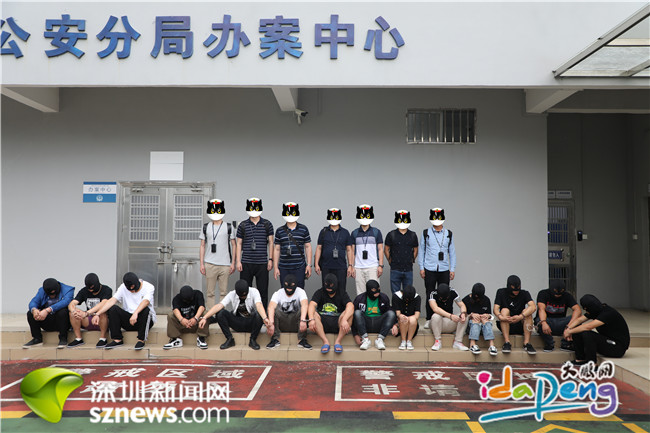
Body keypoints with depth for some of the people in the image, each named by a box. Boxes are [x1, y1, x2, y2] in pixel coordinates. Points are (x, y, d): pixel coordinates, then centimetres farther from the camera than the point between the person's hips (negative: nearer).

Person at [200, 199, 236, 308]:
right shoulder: (206, 227, 9)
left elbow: (233, 245, 7)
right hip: (210, 264, 1)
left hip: (225, 265, -1)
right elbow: (202, 246, 11)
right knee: (210, 292, 2)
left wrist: (233, 263, 1)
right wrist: (202, 264, 4)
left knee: (223, 292, 2)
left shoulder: (228, 227, 6)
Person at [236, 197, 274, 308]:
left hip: (262, 263, 0)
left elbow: (270, 242, 8)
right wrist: (238, 261, 1)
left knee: (263, 290, 3)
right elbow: (239, 244, 8)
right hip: (246, 263, 0)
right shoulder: (242, 226, 6)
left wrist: (270, 259, 1)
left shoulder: (267, 224, 6)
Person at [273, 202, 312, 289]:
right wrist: (275, 267, 3)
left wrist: (309, 265, -1)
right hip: (284, 268, 1)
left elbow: (308, 247, 6)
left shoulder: (303, 229, 4)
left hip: (299, 268, -1)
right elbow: (276, 249, 8)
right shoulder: (279, 231, 6)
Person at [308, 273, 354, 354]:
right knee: (312, 313, -27)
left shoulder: (342, 294, 6)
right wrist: (311, 319, -31)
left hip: (337, 323, 0)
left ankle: (338, 341, -25)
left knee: (349, 314, -26)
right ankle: (325, 341, -29)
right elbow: (312, 305, -10)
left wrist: (344, 320, -34)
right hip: (322, 323, 1)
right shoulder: (319, 292, 8)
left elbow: (351, 306, -14)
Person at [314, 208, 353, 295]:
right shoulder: (323, 232, 8)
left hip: (341, 267, 0)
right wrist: (316, 264, 1)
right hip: (326, 267, 0)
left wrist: (350, 265, 1)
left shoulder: (345, 232, 8)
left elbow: (349, 250, 7)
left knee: (341, 291, 0)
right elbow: (319, 248, 8)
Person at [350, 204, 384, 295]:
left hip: (372, 267, -2)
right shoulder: (355, 233, 10)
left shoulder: (376, 232, 6)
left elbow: (380, 250, 4)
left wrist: (381, 265, -5)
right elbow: (352, 251, 11)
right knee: (360, 293, 4)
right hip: (358, 267, 2)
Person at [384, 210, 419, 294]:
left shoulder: (413, 235, 6)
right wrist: (390, 261, 3)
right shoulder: (391, 235, 0)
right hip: (395, 269, -1)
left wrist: (411, 261, 7)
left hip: (408, 269, 2)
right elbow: (386, 249, 6)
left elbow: (415, 250, 14)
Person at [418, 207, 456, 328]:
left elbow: (452, 252, 11)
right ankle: (429, 319, 12)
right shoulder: (426, 233, 5)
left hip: (444, 269, 1)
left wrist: (452, 269, 5)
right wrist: (421, 267, 1)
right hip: (429, 269, -1)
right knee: (430, 295, 2)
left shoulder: (449, 234, 9)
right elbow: (421, 250, 6)